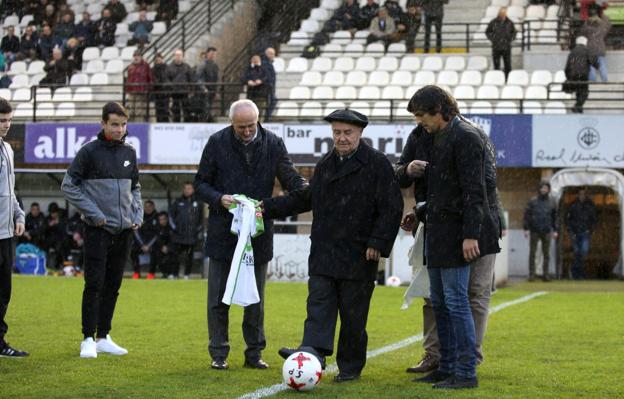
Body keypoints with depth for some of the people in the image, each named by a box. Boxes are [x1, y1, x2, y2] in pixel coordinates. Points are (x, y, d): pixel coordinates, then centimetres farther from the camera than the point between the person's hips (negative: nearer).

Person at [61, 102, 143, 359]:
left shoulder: (129, 153, 11)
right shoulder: (89, 152, -5)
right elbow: (68, 186, -5)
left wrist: (138, 214, 7)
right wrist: (93, 213, -11)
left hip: (124, 231, 5)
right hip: (98, 230, -5)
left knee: (113, 285, 9)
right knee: (94, 284, -6)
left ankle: (103, 337, 17)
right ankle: (89, 339, -1)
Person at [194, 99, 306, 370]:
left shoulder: (273, 144, 1)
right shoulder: (217, 143, -3)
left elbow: (290, 178, -2)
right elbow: (200, 184, 1)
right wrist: (219, 199, -19)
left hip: (258, 232, 1)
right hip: (223, 233, -1)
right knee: (218, 297, 3)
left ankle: (254, 353, 18)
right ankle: (218, 354, 11)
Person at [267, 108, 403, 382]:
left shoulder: (377, 164, -5)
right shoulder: (325, 164, 15)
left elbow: (392, 208, -8)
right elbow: (305, 197, 26)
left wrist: (378, 243, -15)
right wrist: (269, 207, 23)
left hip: (359, 254, -5)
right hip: (324, 252, 5)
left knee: (353, 313, 1)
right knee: (319, 303, -8)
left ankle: (350, 367, 10)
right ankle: (313, 351, -18)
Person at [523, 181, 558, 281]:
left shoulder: (552, 202, 9)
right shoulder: (533, 201, 2)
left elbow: (555, 217, 11)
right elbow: (527, 215, 2)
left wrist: (555, 230, 4)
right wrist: (526, 229, -5)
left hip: (546, 232, 2)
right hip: (534, 231, -2)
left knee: (546, 254, 4)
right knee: (533, 252, 0)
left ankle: (545, 274, 9)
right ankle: (531, 274, 4)